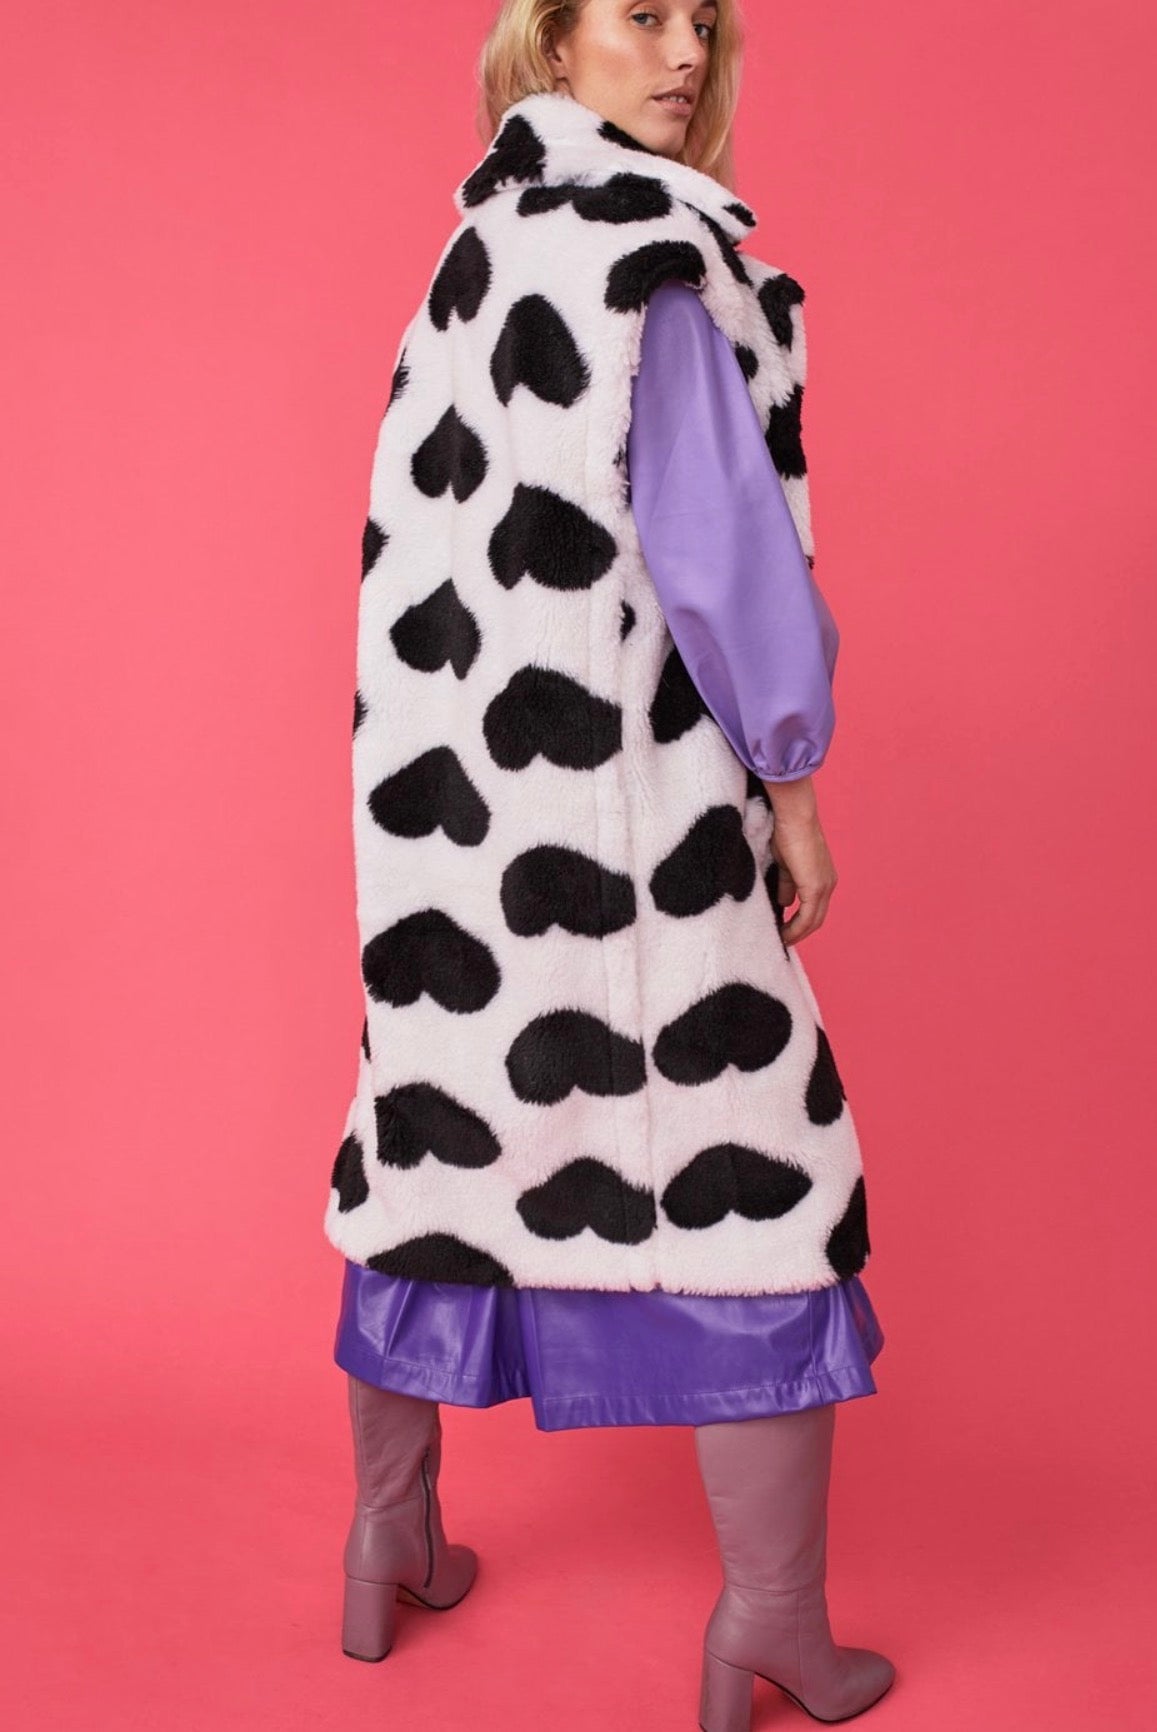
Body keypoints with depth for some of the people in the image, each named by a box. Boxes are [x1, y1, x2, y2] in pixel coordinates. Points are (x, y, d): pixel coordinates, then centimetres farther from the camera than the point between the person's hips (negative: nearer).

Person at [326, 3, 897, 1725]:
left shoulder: (471, 248, 14)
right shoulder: (649, 236, -9)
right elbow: (709, 517, -17)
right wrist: (792, 772, -9)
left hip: (444, 776, 8)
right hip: (619, 781, -7)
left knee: (437, 1124, 16)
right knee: (752, 1159, 2)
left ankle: (392, 1542, 30)